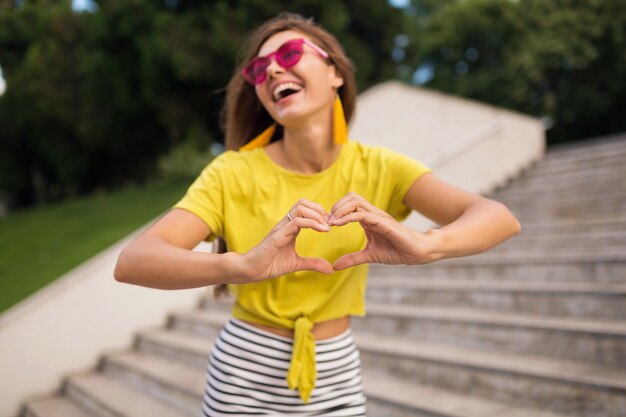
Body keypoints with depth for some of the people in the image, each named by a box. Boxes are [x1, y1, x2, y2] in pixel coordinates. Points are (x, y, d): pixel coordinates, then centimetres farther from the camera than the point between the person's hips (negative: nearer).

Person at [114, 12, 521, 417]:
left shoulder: (376, 168, -9)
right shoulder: (234, 173, -14)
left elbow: (500, 218, -20)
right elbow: (132, 262, -26)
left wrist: (423, 245, -41)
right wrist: (244, 265, -45)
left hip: (337, 376, 2)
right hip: (246, 375, -1)